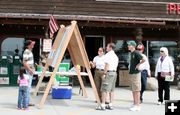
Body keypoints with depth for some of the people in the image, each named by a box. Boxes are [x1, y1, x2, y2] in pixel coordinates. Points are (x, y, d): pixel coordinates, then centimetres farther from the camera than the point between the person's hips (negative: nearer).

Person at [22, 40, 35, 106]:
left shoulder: (30, 51, 15)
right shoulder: (26, 52, -15)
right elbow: (24, 62, -21)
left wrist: (33, 69, 17)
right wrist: (30, 70, -21)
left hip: (31, 71, 10)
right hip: (28, 71, -10)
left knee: (29, 87, 13)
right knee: (27, 87, -8)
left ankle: (28, 102, 19)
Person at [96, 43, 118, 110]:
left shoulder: (108, 55, -10)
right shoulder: (115, 56, 18)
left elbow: (107, 65, -17)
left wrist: (104, 74, -16)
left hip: (109, 72, -9)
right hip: (114, 72, 9)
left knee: (104, 90, -7)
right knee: (111, 90, 10)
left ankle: (102, 105, -9)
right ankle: (110, 105, 12)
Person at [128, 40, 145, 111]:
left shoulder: (136, 53, -14)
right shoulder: (131, 53, 13)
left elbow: (143, 60, -24)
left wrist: (138, 65, -13)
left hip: (136, 73, -9)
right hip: (132, 73, 9)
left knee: (136, 90, -5)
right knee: (133, 90, 13)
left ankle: (138, 105, -1)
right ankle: (135, 104, 20)